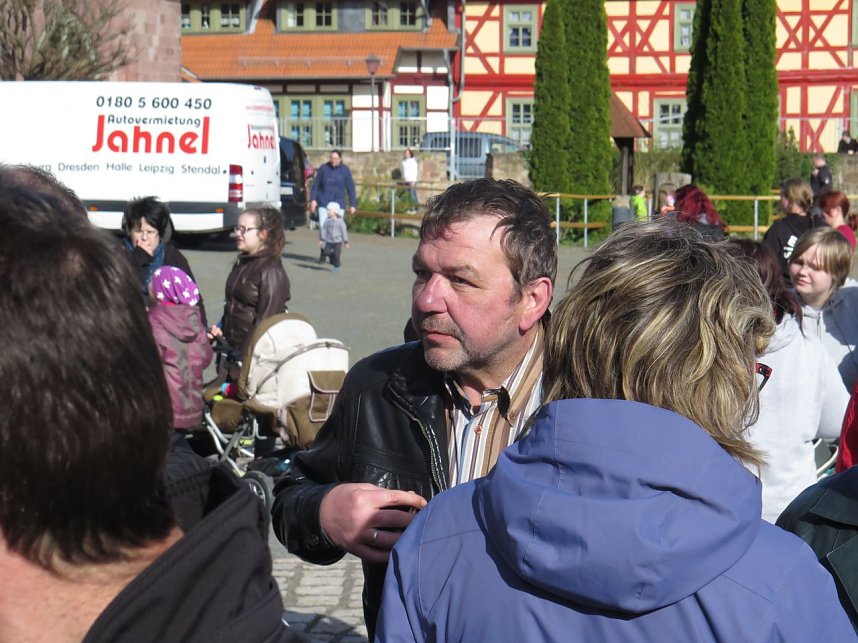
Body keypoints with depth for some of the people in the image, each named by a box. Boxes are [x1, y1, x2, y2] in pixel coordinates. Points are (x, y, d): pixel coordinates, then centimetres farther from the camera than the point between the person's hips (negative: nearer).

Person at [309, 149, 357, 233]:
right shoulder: (323, 168, -3)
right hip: (323, 203, -1)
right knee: (323, 225, -9)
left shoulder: (345, 170, -1)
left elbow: (350, 188, 3)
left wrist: (352, 205, 2)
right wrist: (313, 200, -7)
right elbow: (315, 185, 2)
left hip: (338, 204, 1)